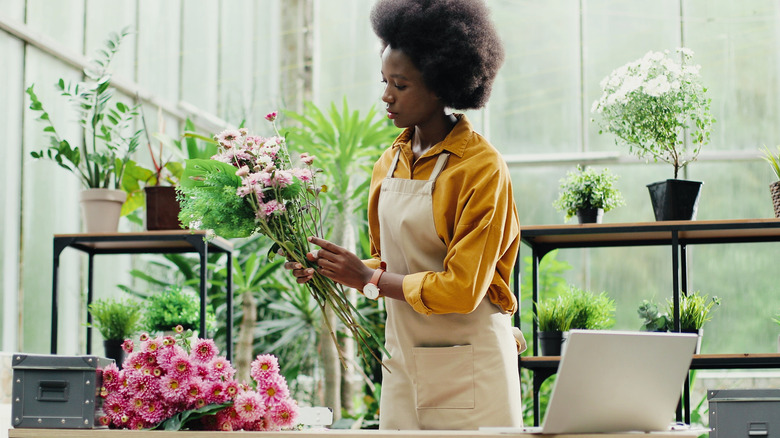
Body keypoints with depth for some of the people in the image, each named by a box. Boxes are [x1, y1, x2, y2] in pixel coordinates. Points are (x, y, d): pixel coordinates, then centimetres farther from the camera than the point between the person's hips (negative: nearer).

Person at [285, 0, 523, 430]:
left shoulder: (482, 168, -13)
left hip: (467, 365, -6)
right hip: (404, 360, 6)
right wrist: (332, 270, -1)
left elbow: (462, 288, -18)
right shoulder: (391, 161, 9)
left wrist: (370, 279, -13)